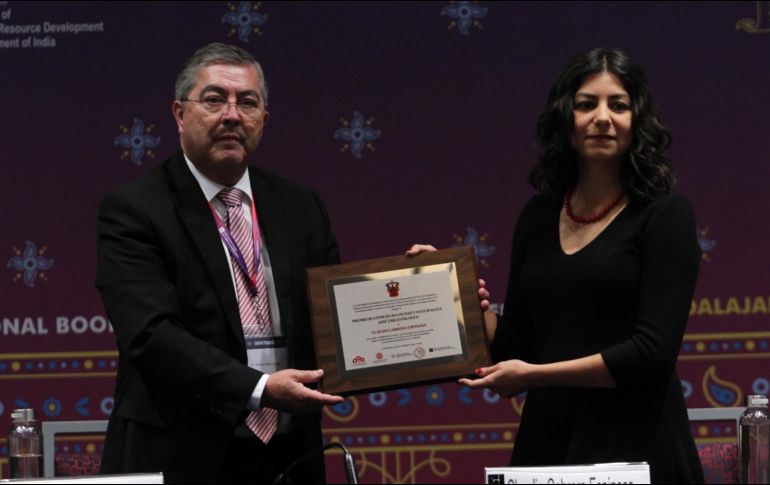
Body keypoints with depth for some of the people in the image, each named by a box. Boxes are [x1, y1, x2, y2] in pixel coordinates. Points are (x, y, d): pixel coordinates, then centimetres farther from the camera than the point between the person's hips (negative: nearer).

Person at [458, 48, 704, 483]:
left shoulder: (666, 215, -5)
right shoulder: (538, 217, 10)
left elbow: (653, 350, -15)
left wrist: (535, 374, -13)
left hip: (635, 446, -5)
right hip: (546, 442, 5)